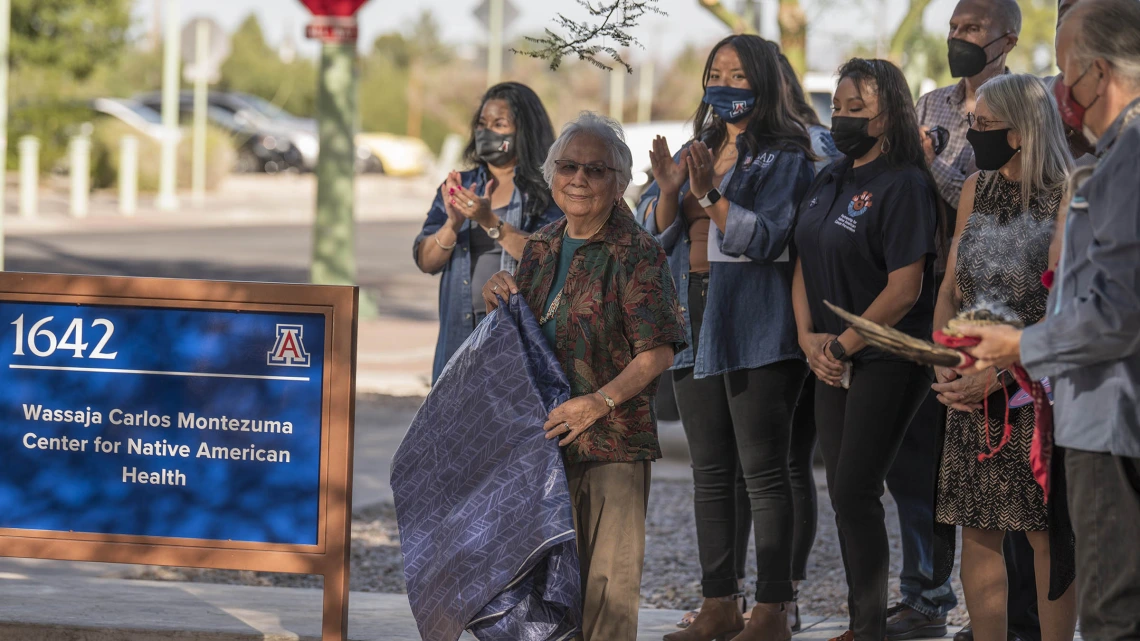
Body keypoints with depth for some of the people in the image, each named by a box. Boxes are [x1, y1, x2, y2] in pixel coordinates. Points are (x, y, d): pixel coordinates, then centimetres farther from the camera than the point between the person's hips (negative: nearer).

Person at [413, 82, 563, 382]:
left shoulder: (545, 192, 2)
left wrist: (491, 222, -20)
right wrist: (453, 224, -11)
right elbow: (425, 261, 8)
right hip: (461, 334, 4)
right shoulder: (460, 186, 15)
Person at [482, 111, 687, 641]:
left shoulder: (638, 253, -9)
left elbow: (658, 353, -13)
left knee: (608, 577, -5)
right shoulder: (542, 248, 12)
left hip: (613, 443, -6)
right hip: (544, 436, 6)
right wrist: (501, 297, 3)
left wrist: (600, 402, -24)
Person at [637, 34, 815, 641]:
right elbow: (655, 235, 11)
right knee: (710, 471, 9)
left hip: (755, 329, -7)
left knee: (763, 469, -7)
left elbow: (763, 237, -13)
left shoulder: (785, 157, -3)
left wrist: (709, 194, -21)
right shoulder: (697, 150, 16)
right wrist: (668, 191, -8)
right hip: (694, 321, 7)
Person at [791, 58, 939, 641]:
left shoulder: (904, 186, -13)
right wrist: (808, 337, 0)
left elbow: (905, 289, -18)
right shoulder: (829, 182, 12)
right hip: (833, 362, 8)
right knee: (843, 490, 9)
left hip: (886, 359, -8)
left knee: (855, 490, -10)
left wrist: (843, 346, -12)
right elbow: (804, 264, 16)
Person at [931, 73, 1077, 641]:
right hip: (972, 390, 6)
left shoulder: (1067, 199, -11)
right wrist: (945, 369, -1)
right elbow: (951, 289, 14)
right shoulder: (977, 190, 10)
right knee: (978, 527, 6)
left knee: (1048, 532, -2)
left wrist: (997, 378, -17)